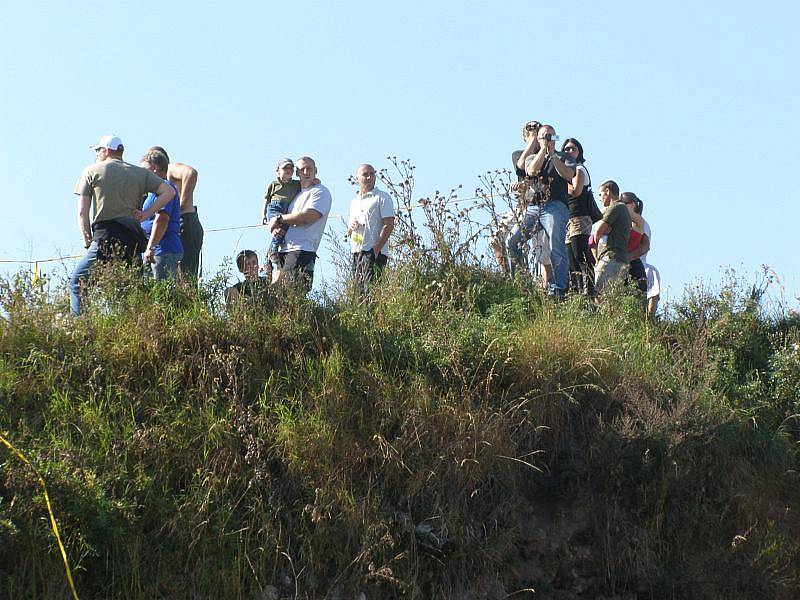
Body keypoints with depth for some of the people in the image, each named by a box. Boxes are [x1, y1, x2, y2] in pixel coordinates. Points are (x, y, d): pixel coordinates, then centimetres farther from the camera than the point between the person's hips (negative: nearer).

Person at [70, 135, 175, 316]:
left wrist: (88, 240, 11)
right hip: (133, 238, 4)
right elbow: (169, 191, 8)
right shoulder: (140, 173, 17)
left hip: (106, 235, -4)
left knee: (77, 281, 4)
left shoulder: (92, 171, 10)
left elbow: (82, 211, 5)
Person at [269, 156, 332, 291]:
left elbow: (307, 217, -13)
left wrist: (279, 219, -4)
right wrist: (276, 227, 2)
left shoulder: (321, 192, 1)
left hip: (302, 250, -8)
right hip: (284, 249, 8)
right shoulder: (297, 194, 26)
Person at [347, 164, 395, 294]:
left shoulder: (382, 197, 1)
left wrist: (376, 249, -17)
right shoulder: (354, 201, 23)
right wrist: (350, 227, 3)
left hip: (374, 253, -7)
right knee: (358, 290, 4)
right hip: (356, 253, 7)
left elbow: (389, 225, -9)